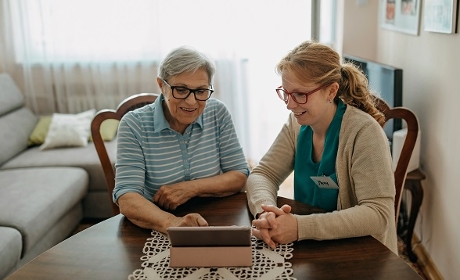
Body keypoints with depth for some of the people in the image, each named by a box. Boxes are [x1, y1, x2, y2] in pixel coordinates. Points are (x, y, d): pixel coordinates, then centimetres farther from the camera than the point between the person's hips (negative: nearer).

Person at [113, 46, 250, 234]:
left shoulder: (218, 113, -2)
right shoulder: (134, 125, -10)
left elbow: (240, 176, 0)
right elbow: (127, 199, -19)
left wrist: (191, 188, -16)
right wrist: (170, 222, -38)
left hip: (216, 226, 2)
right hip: (156, 231, -1)